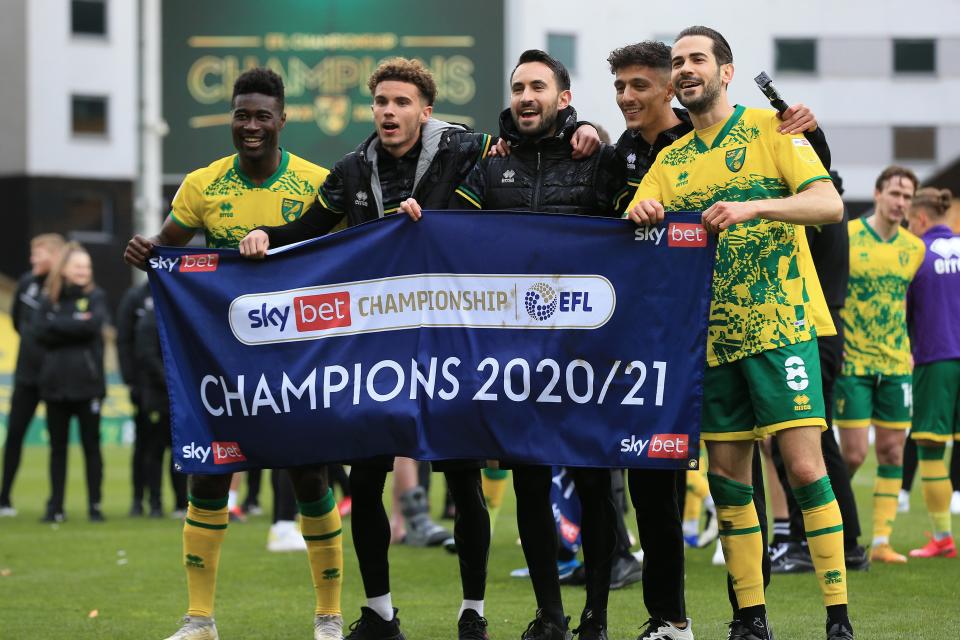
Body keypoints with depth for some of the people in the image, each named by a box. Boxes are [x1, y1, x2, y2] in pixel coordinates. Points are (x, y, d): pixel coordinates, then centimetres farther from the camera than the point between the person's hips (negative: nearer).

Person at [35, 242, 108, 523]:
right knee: (57, 447, 6)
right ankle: (55, 507, 11)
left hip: (87, 383, -2)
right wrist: (76, 326, -12)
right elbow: (42, 332, -6)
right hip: (55, 383, 2)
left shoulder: (96, 297, 5)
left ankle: (95, 506, 6)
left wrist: (58, 326, -9)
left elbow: (93, 325, -14)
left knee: (91, 445, 1)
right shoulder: (49, 299, 8)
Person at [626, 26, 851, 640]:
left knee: (803, 465, -12)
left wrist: (753, 206, -27)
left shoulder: (769, 128, -1)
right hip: (714, 336, 5)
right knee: (727, 478, 5)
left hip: (781, 324, -5)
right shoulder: (670, 160, 14)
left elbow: (829, 203, -12)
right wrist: (640, 215, -15)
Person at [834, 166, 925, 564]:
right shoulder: (845, 237, -7)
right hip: (852, 363, -4)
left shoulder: (914, 248, 7)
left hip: (896, 364, 5)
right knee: (853, 455, -7)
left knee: (892, 452, 2)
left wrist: (904, 347, 12)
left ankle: (881, 541, 7)